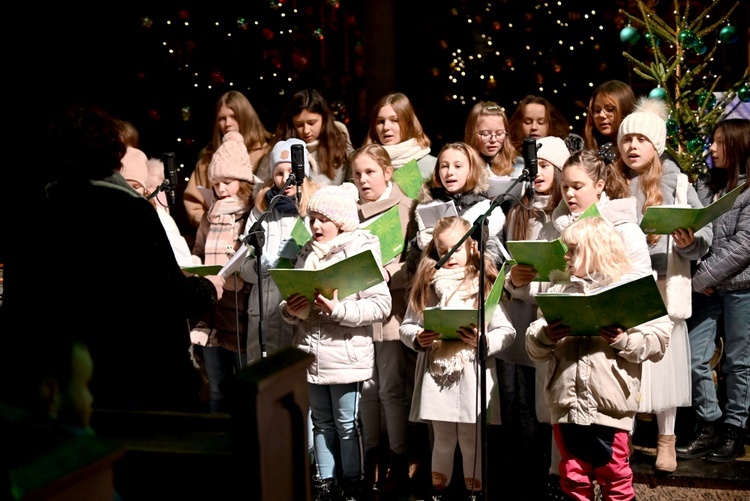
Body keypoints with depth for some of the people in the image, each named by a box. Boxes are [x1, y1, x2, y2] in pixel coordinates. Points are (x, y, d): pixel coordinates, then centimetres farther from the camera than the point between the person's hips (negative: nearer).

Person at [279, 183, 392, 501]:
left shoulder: (362, 251, -7)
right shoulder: (307, 254, 12)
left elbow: (381, 305, -15)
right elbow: (290, 302, 15)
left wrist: (337, 309, -24)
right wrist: (289, 310, -8)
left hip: (346, 355, -6)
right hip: (311, 353, 6)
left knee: (347, 423, 3)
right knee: (321, 422, 15)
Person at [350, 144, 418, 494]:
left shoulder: (405, 209, 0)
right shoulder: (353, 212, 12)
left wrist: (387, 272, -21)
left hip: (391, 308, -4)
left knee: (391, 389, -2)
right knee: (366, 389, 9)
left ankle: (399, 464, 8)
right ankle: (369, 462, 20)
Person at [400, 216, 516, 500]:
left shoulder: (485, 285, 0)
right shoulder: (426, 284, 7)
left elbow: (507, 332, -4)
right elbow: (406, 326, 9)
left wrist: (483, 341, -21)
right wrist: (418, 339, -11)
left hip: (473, 377, -2)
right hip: (436, 375, 2)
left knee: (472, 442, 9)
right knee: (442, 441, 14)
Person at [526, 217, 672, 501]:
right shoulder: (558, 290, 13)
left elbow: (658, 339, -7)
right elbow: (534, 348, 9)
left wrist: (624, 340, -22)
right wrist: (545, 336, -12)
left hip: (609, 406, -4)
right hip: (566, 404, 4)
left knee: (614, 477, 7)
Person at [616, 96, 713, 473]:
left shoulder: (674, 183, 3)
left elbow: (704, 236, -1)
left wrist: (688, 243, -21)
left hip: (660, 290, -1)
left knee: (662, 363, 3)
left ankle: (666, 441, 18)